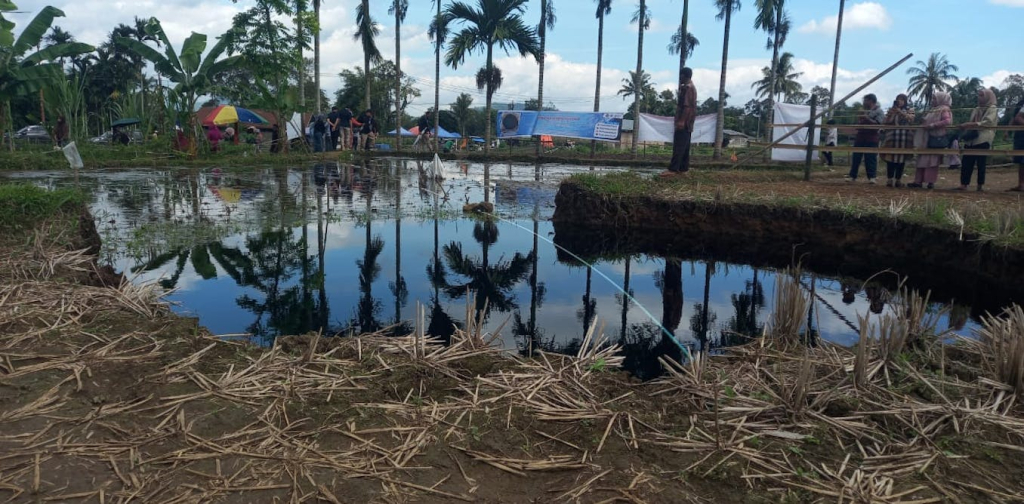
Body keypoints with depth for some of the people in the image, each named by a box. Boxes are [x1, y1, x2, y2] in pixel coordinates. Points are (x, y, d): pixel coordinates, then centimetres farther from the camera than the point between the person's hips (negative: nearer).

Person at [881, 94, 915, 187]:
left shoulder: (910, 109, 11)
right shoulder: (891, 110, 15)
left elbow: (911, 119, -7)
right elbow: (886, 121, 5)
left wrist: (901, 112, -15)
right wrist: (891, 114, -10)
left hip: (904, 138, 0)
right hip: (892, 137, 0)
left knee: (901, 158, 0)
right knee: (890, 158, -7)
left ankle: (898, 180, 4)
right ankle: (889, 180, -5)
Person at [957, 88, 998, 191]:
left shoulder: (992, 109, 0)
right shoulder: (977, 109, 19)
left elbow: (987, 123, -15)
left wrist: (969, 125, -22)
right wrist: (965, 126, 0)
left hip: (983, 140, -6)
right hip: (971, 139, 6)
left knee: (981, 163, -3)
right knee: (966, 162, -2)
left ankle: (981, 185, 2)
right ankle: (964, 184, -1)